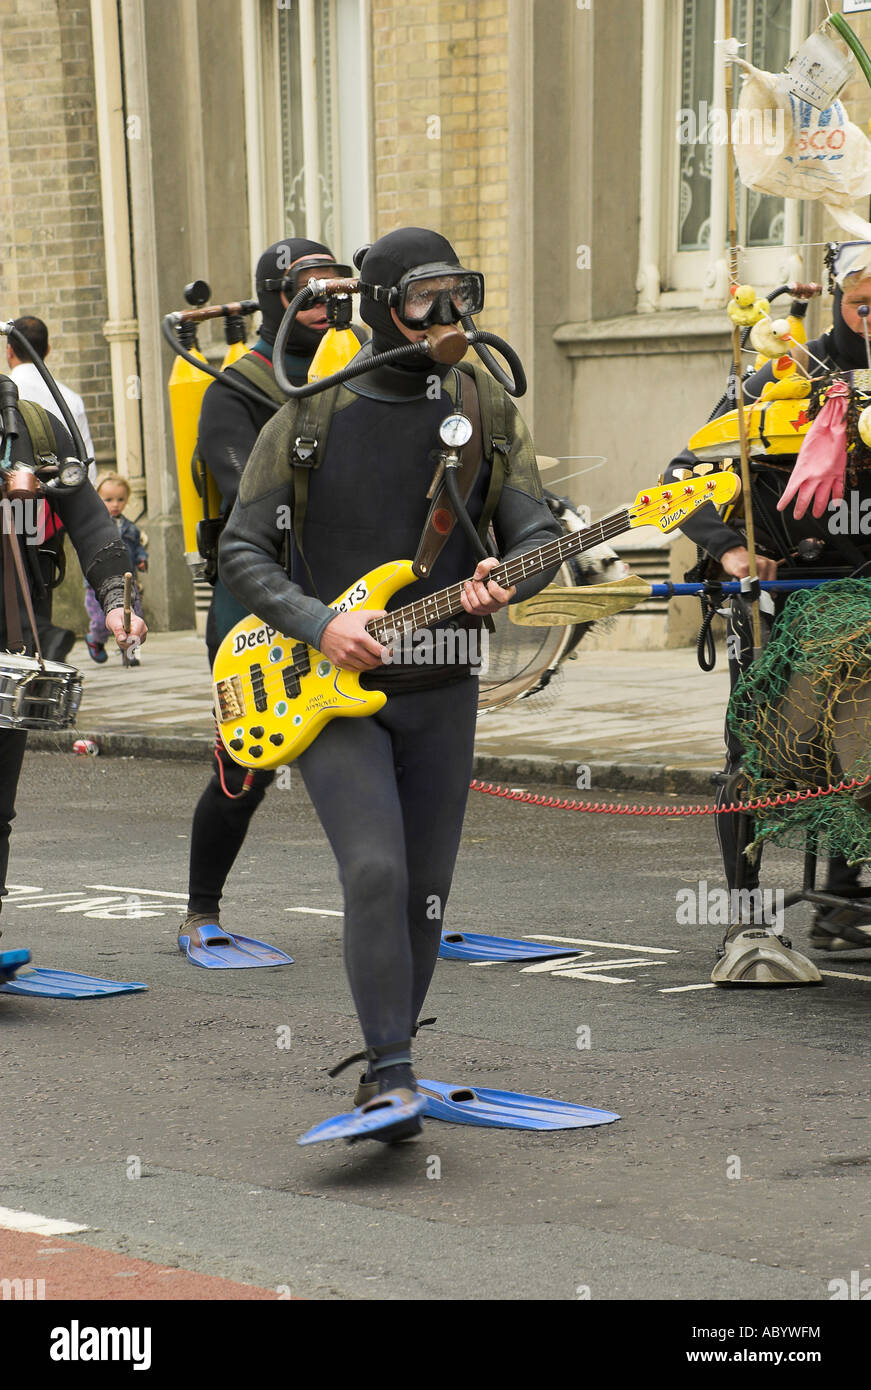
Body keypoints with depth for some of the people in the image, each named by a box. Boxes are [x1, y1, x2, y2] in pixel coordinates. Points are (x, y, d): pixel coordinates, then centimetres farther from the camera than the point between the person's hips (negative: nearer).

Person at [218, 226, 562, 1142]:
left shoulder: (488, 414, 4)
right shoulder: (309, 419, -3)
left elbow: (537, 534, 3)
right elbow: (241, 549, -3)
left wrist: (505, 583, -21)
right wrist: (318, 623, -18)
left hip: (440, 691, 3)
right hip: (328, 689, -3)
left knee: (426, 890, 6)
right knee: (375, 869, -19)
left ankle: (383, 1064, 23)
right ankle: (393, 1074, -13)